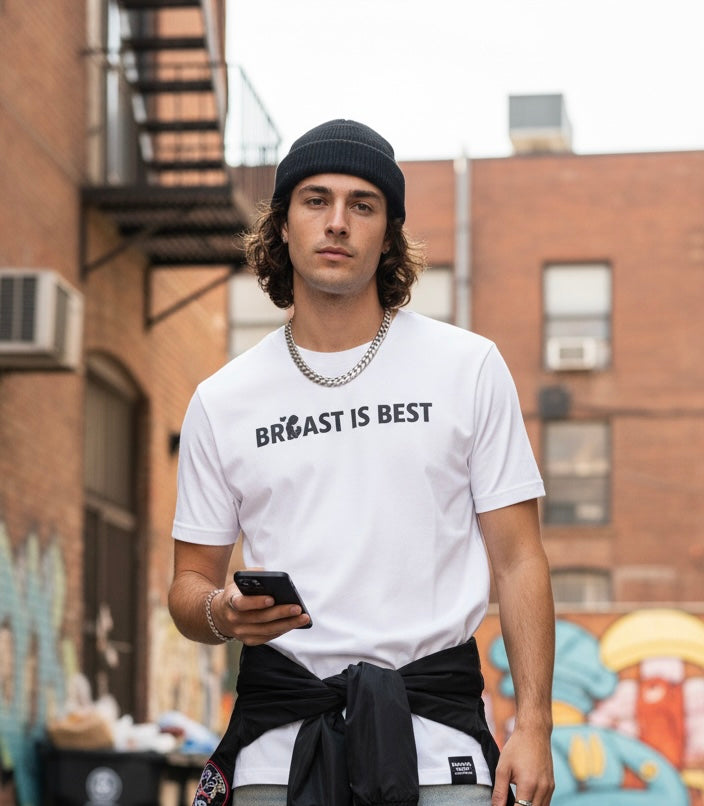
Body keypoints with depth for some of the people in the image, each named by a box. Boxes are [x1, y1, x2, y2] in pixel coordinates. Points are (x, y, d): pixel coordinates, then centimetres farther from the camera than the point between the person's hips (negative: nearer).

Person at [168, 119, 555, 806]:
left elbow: (518, 559, 3)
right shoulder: (222, 401, 8)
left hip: (435, 721, -1)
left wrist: (533, 725, -6)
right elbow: (190, 582, 12)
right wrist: (221, 614, -12)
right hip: (280, 738, 1)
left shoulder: (468, 367, 5)